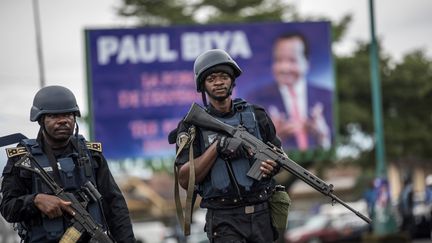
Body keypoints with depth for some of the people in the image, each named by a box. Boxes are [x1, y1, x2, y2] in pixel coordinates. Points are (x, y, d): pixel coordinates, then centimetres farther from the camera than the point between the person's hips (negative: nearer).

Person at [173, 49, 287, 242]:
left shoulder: (256, 115, 9)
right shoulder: (192, 126, 1)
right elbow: (185, 180, -7)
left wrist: (272, 166, -6)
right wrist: (217, 147, -16)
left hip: (262, 214, 4)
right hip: (224, 220, -3)